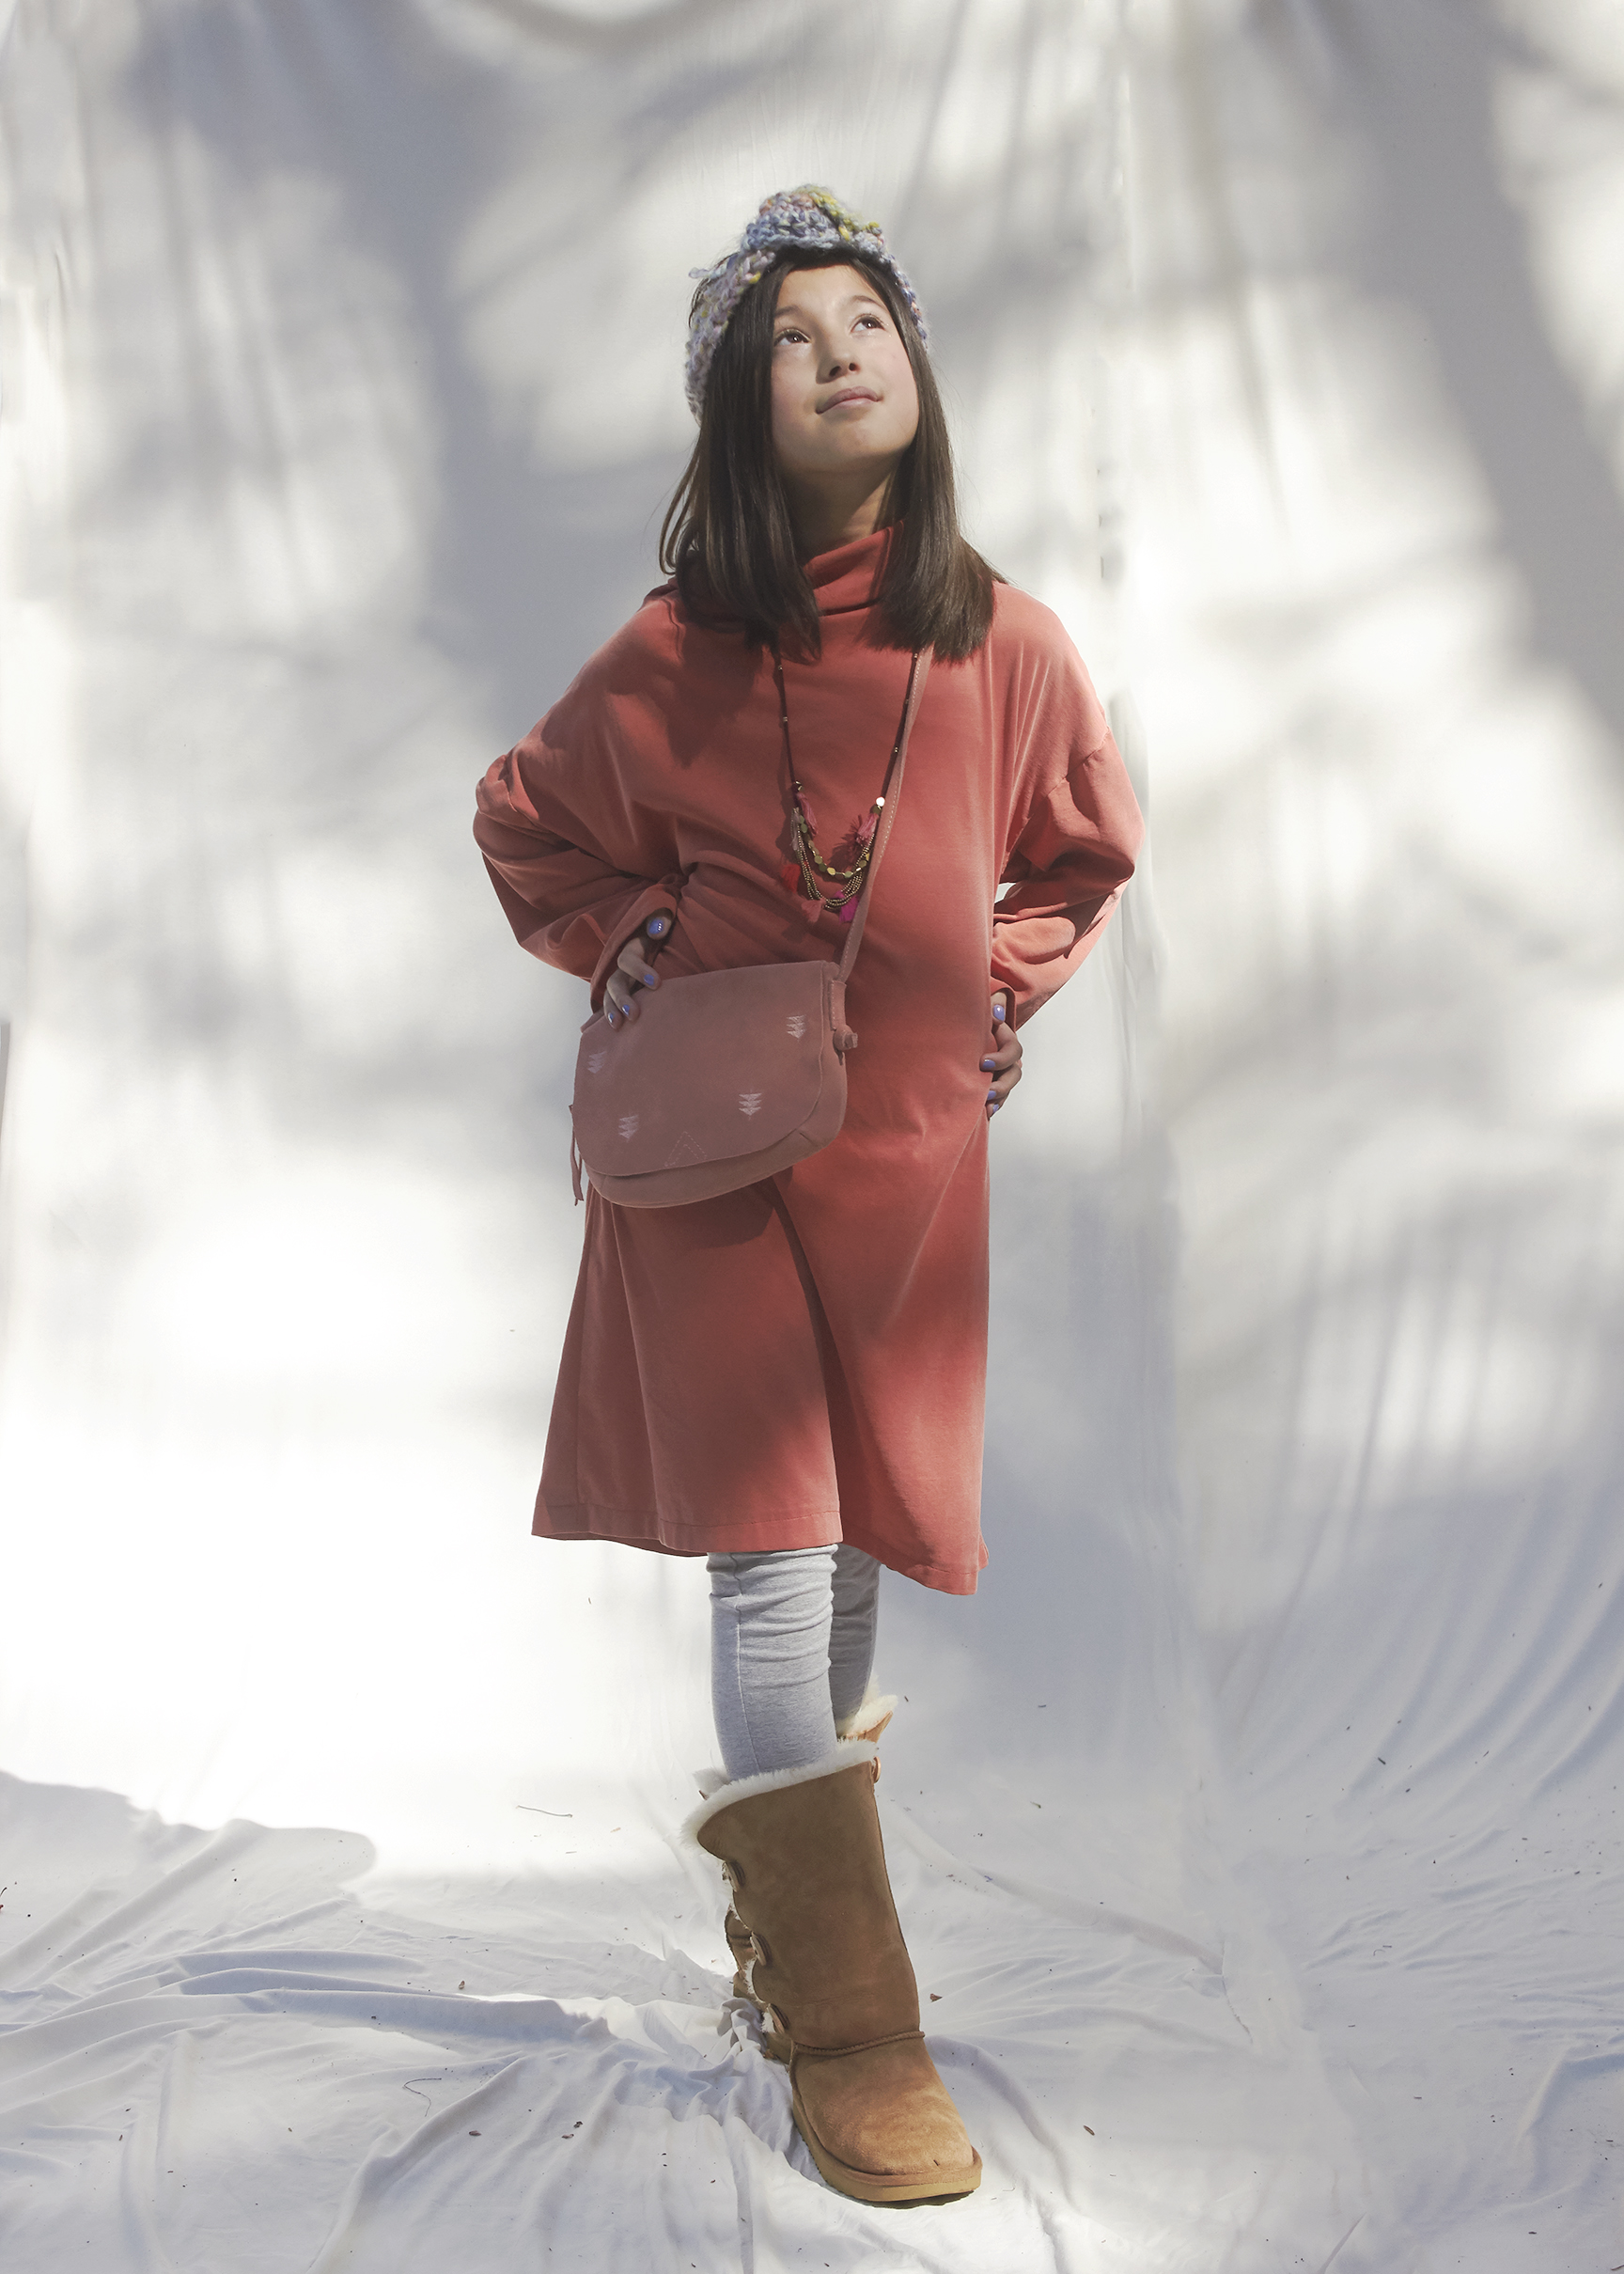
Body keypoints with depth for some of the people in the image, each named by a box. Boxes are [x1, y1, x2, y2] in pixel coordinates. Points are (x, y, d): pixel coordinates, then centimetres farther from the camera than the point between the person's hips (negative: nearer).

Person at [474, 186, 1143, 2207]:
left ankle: (778, 1832, 37)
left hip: (907, 1139, 3)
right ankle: (851, 2035, -5)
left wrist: (1002, 984, 4)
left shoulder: (1004, 645, 0)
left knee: (857, 1525, 11)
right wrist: (631, 948, -1)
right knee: (770, 1537, -9)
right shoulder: (675, 652, -4)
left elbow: (1083, 852, 18)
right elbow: (528, 826, 13)